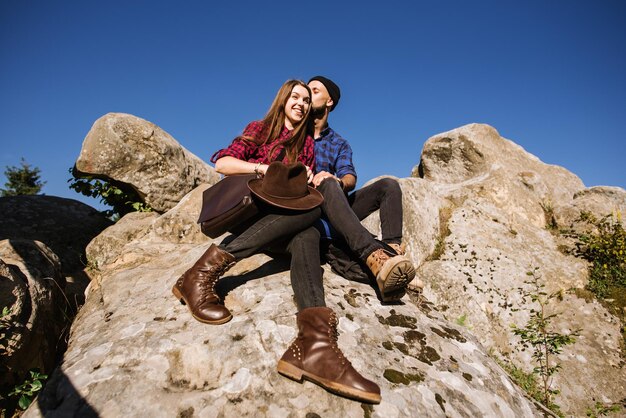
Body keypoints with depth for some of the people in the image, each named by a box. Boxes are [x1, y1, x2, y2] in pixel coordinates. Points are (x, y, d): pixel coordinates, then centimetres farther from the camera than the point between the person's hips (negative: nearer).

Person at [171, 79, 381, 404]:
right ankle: (202, 273, -40)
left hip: (286, 219, 3)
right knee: (311, 210, -33)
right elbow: (222, 162, 0)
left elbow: (307, 188, 18)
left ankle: (314, 341, -62)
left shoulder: (307, 143, 22)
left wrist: (311, 180, -4)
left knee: (307, 236, -34)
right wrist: (265, 168, -11)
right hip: (250, 209, -3)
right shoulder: (259, 129, 12)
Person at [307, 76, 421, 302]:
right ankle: (373, 256, -56)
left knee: (388, 185, -14)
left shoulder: (340, 144, 20)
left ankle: (392, 250, -37)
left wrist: (340, 181, -26)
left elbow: (350, 176, 2)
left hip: (333, 214, 4)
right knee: (328, 185, -35)